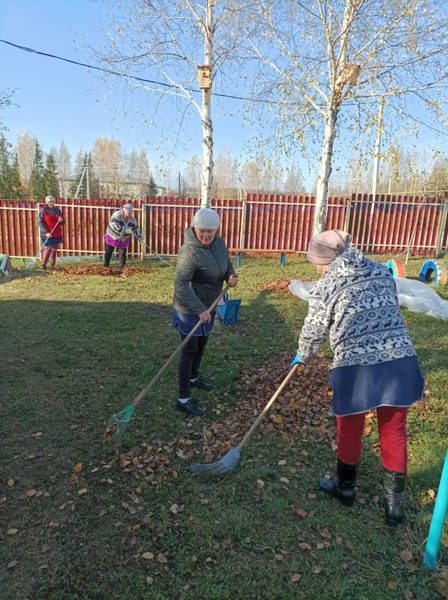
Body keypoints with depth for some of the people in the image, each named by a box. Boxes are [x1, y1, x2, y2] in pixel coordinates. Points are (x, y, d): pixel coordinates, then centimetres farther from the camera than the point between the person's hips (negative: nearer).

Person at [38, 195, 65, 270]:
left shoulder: (57, 210, 13)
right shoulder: (43, 211, -2)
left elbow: (63, 223, 18)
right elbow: (40, 222, -8)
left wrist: (61, 220, -8)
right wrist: (46, 232, -19)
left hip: (57, 235, 5)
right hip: (47, 235, -5)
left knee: (54, 250, 8)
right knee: (48, 249, -9)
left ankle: (52, 265, 17)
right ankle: (43, 265, 3)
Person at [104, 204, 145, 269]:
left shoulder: (132, 219, -6)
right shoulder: (117, 215, -25)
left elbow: (136, 229, -1)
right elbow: (115, 226, -36)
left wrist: (140, 238, -11)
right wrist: (126, 230, -38)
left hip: (123, 240, 4)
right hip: (112, 237, -4)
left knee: (122, 254, 1)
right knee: (108, 252, 6)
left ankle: (121, 267, 14)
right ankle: (106, 266, 19)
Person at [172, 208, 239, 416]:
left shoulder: (219, 243, -3)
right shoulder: (190, 251, -27)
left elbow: (227, 264, 14)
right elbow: (181, 285, -31)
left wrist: (231, 276, -9)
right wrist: (199, 309, -39)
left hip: (208, 305, 8)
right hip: (190, 309, -8)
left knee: (201, 343, 23)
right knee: (189, 349, -2)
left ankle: (194, 377, 47)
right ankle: (183, 398, 7)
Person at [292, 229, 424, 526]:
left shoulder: (325, 287, -1)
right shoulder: (383, 272, 10)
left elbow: (313, 333, 7)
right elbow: (389, 314, 18)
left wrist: (302, 356, 26)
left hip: (357, 368, -4)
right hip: (401, 361, 4)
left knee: (350, 430, 19)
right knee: (394, 434, 19)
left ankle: (346, 488, 42)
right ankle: (395, 505, 34)